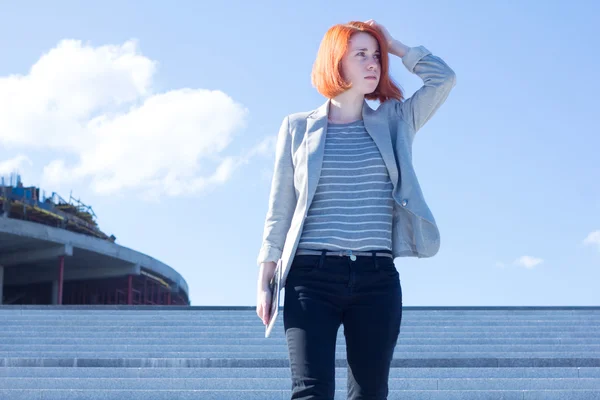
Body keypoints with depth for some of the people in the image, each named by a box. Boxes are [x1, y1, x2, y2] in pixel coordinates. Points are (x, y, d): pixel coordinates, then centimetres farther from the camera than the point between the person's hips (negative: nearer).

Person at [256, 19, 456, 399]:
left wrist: (394, 44, 10)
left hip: (377, 278, 2)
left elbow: (443, 79, 2)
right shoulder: (298, 127, 8)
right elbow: (280, 211, 8)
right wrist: (264, 283, 5)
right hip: (311, 275, -2)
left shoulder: (393, 122, 13)